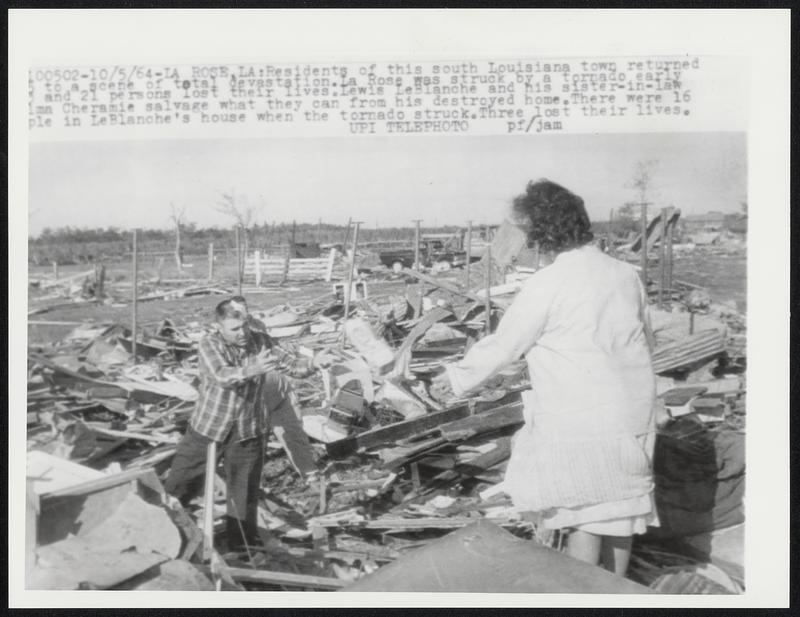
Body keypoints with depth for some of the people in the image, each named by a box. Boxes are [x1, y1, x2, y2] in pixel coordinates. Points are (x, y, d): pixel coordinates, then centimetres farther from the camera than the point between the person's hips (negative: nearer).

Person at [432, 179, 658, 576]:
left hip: (577, 419, -6)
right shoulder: (626, 275, 4)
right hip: (633, 412, 6)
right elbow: (642, 340, 13)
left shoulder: (546, 286, -14)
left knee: (583, 514, 6)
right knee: (620, 505, 16)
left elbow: (502, 346, -7)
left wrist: (458, 377, 9)